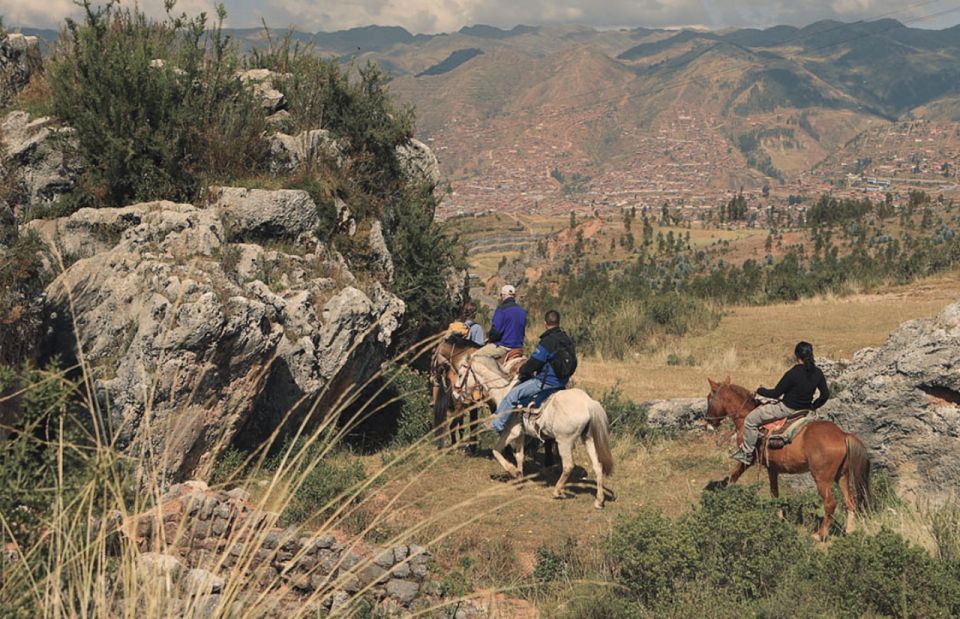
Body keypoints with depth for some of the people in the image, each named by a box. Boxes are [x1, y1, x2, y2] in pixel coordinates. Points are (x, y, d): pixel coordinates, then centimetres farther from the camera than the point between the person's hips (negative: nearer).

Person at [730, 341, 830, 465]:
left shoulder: (793, 374, -26)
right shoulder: (817, 373, -7)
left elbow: (775, 393, -16)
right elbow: (825, 395, 1)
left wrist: (760, 390, 3)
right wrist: (812, 406, 17)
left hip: (787, 409, -8)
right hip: (805, 408, 8)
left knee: (750, 420, 4)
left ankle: (747, 454, 10)